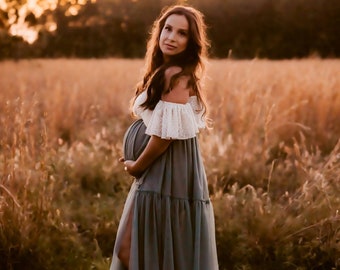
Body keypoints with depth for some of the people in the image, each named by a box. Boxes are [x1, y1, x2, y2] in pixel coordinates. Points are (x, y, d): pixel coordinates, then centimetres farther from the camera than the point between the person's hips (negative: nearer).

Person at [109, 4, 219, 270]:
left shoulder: (176, 75, -17)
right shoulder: (165, 71, 14)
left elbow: (165, 134, -21)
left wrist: (136, 166, -7)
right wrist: (138, 164, 6)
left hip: (166, 179, -10)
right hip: (158, 176, 10)